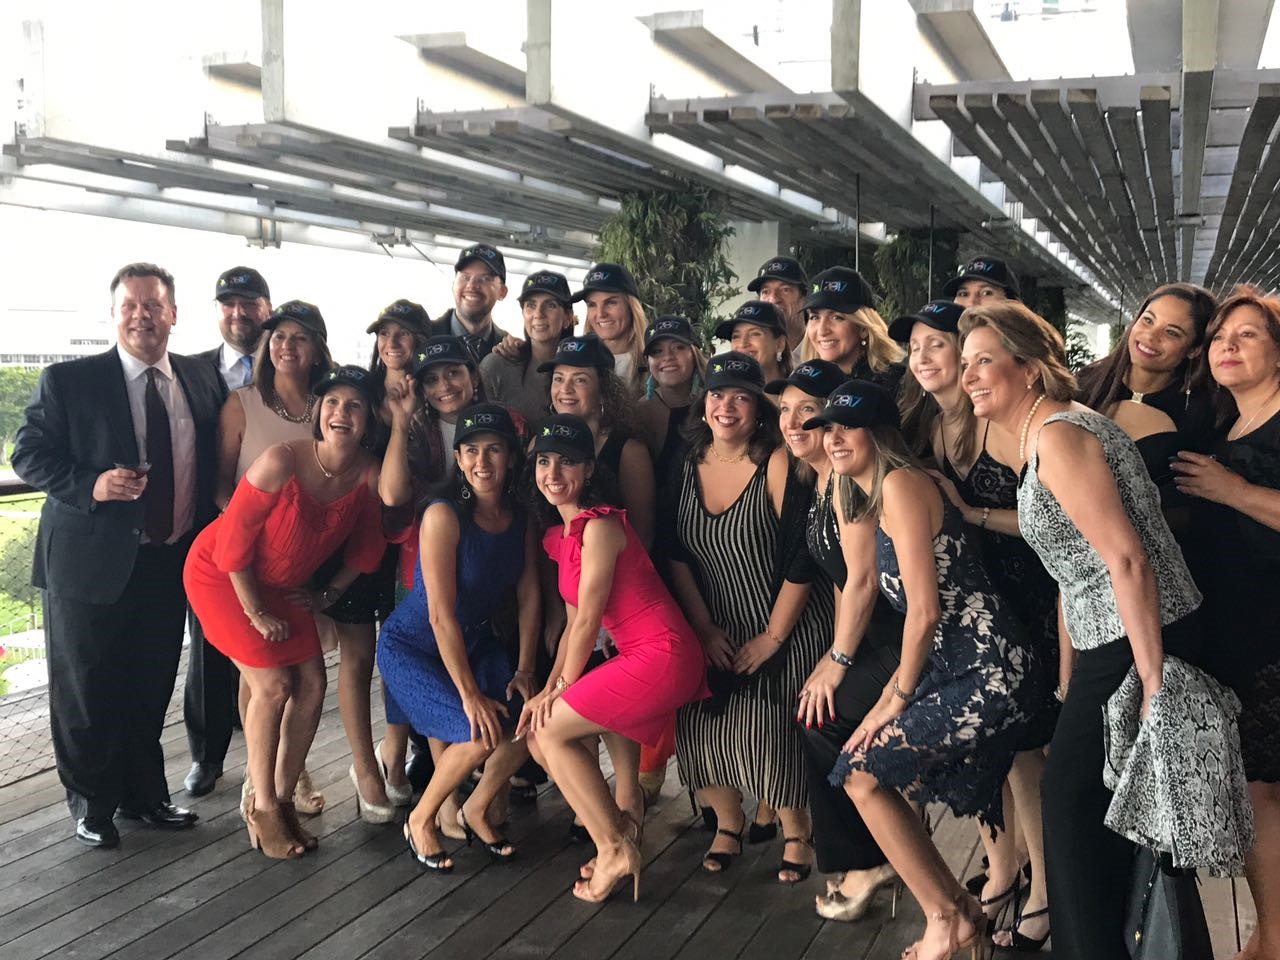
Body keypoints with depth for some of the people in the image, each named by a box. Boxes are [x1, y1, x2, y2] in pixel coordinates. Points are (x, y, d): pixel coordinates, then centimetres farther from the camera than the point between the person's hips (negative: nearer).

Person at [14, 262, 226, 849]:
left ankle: (144, 795, 34)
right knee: (85, 690, 8)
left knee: (151, 688, 16)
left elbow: (213, 465, 13)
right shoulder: (67, 381, -7)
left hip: (171, 560, 4)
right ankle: (91, 803, 28)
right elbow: (28, 454, -6)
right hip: (91, 563, -3)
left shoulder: (204, 381, 5)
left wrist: (207, 541, 3)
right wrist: (90, 486, -23)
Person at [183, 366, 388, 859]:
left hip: (281, 585, 6)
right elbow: (233, 539, -23)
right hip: (221, 575, -6)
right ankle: (262, 807, 6)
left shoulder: (369, 475, -15)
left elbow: (367, 545, 1)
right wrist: (255, 612, -15)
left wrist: (328, 594, 2)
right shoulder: (282, 462, -30)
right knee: (273, 684, -11)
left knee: (311, 684, 0)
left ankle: (282, 797, 18)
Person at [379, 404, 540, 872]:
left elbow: (529, 596, 0)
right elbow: (441, 614, -25)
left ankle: (477, 810, 15)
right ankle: (420, 821, 6)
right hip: (412, 646, -6)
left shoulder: (521, 517, -5)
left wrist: (524, 670, -7)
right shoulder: (444, 515, -25)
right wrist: (469, 694, -23)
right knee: (480, 736, -22)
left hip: (476, 640, 6)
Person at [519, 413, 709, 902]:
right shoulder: (559, 534, 13)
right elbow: (573, 623, 14)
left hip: (661, 657, -9)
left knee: (549, 731, -4)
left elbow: (588, 621, -12)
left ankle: (615, 849, 4)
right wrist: (550, 689, 5)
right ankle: (622, 826, 28)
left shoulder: (599, 527, -14)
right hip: (640, 657, 9)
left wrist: (562, 690, -1)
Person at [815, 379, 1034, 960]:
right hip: (955, 669, 10)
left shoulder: (900, 483, -13)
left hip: (983, 671, -10)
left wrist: (899, 697, -6)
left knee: (866, 773, -5)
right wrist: (886, 703, 12)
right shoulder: (875, 503, 16)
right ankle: (959, 911, 24)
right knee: (867, 769, 13)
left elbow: (926, 609, -16)